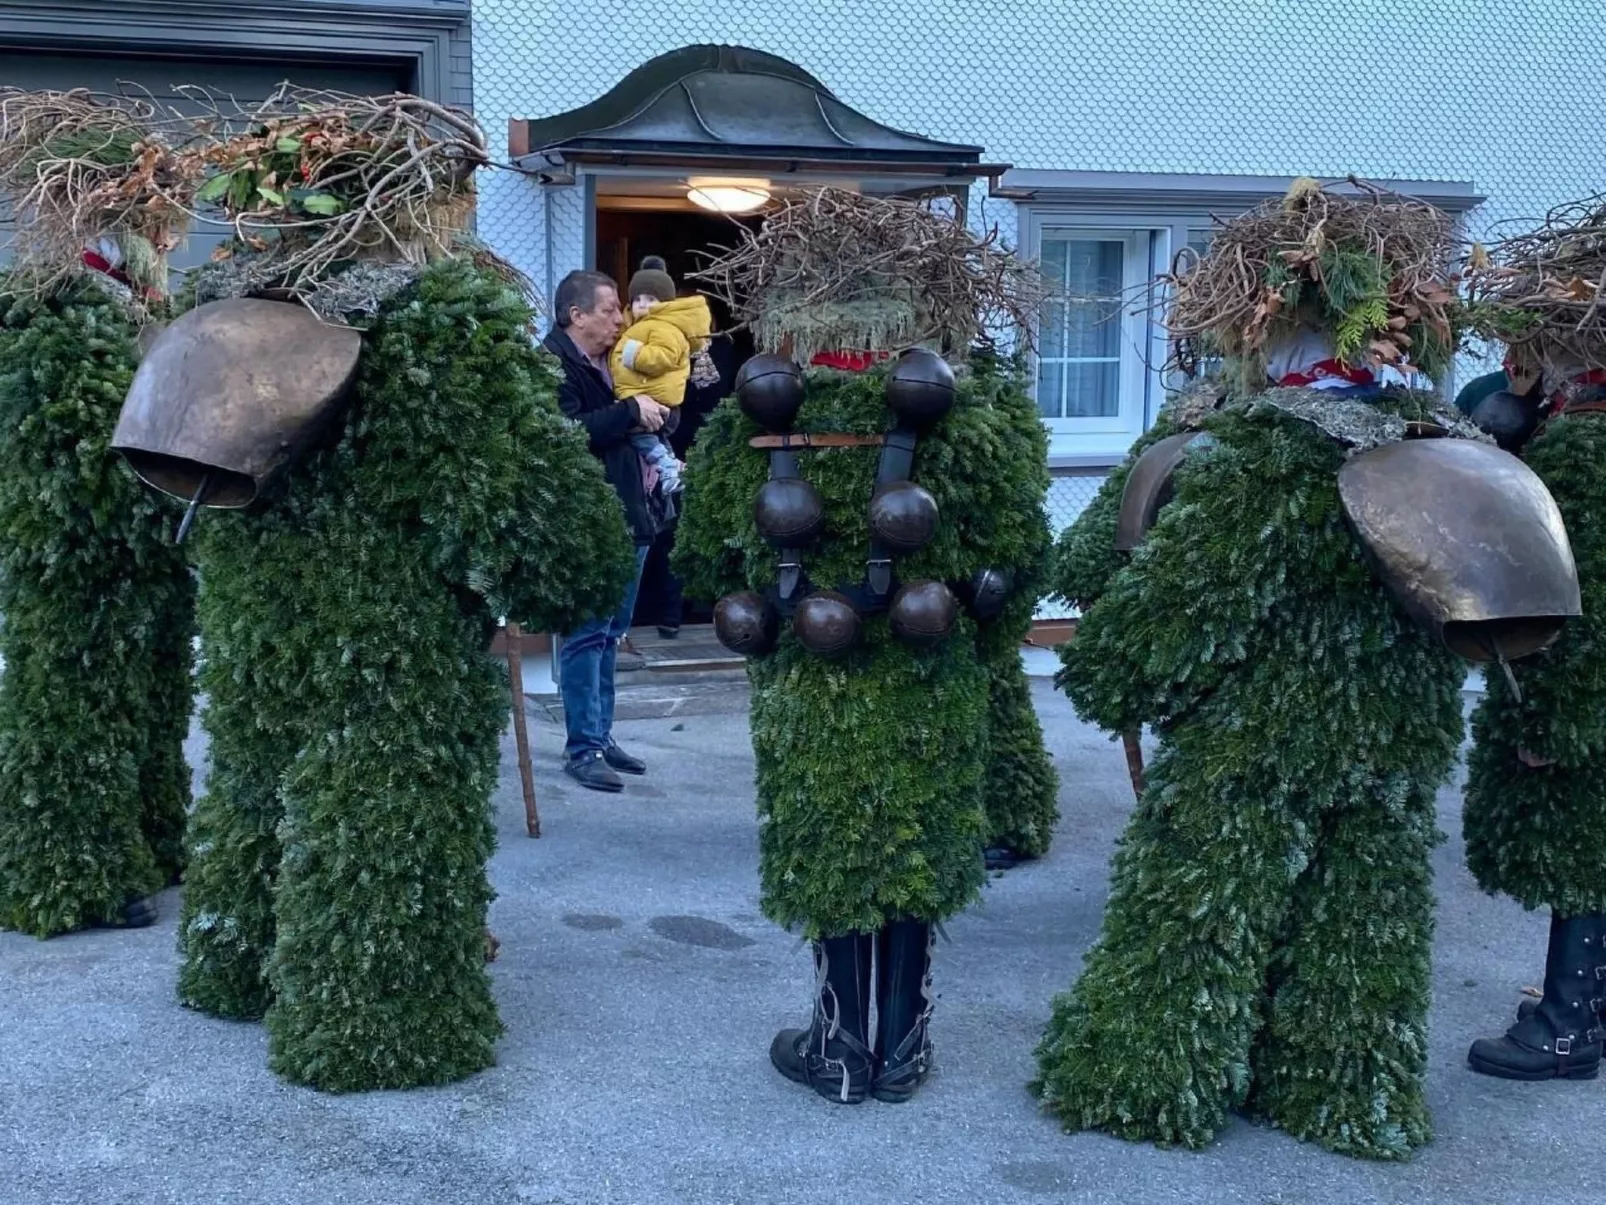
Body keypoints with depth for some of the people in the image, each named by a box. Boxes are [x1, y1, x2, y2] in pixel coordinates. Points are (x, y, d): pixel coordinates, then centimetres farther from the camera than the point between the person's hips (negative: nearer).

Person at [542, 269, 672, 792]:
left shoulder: (613, 362, 14)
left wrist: (648, 441, 6)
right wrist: (631, 411, -19)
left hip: (628, 514, 9)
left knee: (610, 633, 14)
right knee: (585, 635, -5)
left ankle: (601, 734, 23)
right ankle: (583, 747, 0)